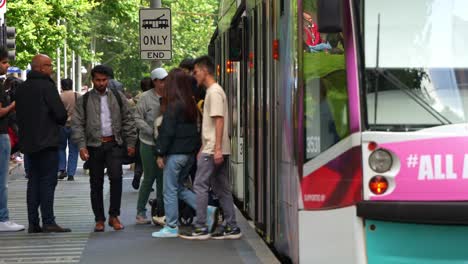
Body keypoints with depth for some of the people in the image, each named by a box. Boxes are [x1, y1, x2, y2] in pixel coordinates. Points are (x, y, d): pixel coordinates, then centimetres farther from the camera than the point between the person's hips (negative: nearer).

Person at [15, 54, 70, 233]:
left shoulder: (22, 89, 11)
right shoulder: (47, 86, -12)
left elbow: (19, 114, 16)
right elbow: (61, 114, -15)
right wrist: (61, 121, 6)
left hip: (28, 142, 7)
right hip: (47, 142, -7)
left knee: (34, 181, 10)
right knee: (48, 181, -5)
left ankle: (33, 222, 9)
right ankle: (48, 221, -8)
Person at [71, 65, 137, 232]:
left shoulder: (118, 97, 9)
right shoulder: (84, 100, 5)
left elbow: (128, 120, 11)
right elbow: (77, 124, 1)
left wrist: (130, 143, 5)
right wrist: (81, 146, -10)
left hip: (114, 144, 0)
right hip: (94, 145, 0)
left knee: (116, 177, -15)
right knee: (96, 184, 4)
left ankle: (114, 215, -3)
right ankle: (99, 219, 14)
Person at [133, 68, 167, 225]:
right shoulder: (146, 97, -7)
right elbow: (138, 119, -9)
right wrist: (152, 132, -17)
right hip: (149, 143, -4)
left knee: (162, 178, 8)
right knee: (149, 178, -1)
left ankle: (161, 213, 17)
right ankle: (141, 212, 11)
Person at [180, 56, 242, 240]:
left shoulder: (214, 92, -12)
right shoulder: (212, 91, 19)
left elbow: (219, 121, -19)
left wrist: (217, 149, -24)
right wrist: (203, 148, 23)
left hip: (212, 150, -10)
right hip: (212, 149, 10)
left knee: (200, 186, -6)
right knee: (222, 188, 9)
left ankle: (201, 228, -4)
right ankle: (232, 228, 10)